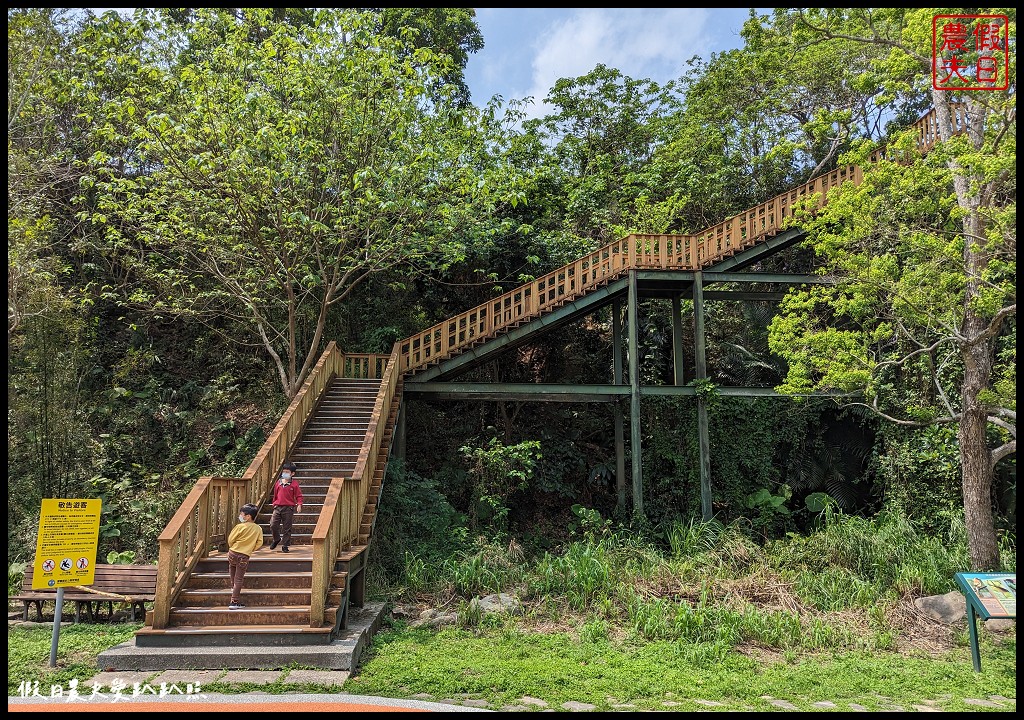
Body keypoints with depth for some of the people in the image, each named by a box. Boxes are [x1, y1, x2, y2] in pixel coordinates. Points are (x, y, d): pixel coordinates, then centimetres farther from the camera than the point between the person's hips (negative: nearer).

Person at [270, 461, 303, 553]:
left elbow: (299, 496, -2)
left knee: (287, 528, 3)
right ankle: (277, 539, 26)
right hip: (278, 507, 3)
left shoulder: (294, 484, -3)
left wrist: (299, 504, -15)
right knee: (273, 525, -2)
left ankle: (285, 545, 14)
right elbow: (275, 495, 19)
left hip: (288, 508, -3)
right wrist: (274, 504, 19)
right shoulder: (278, 483, 8)